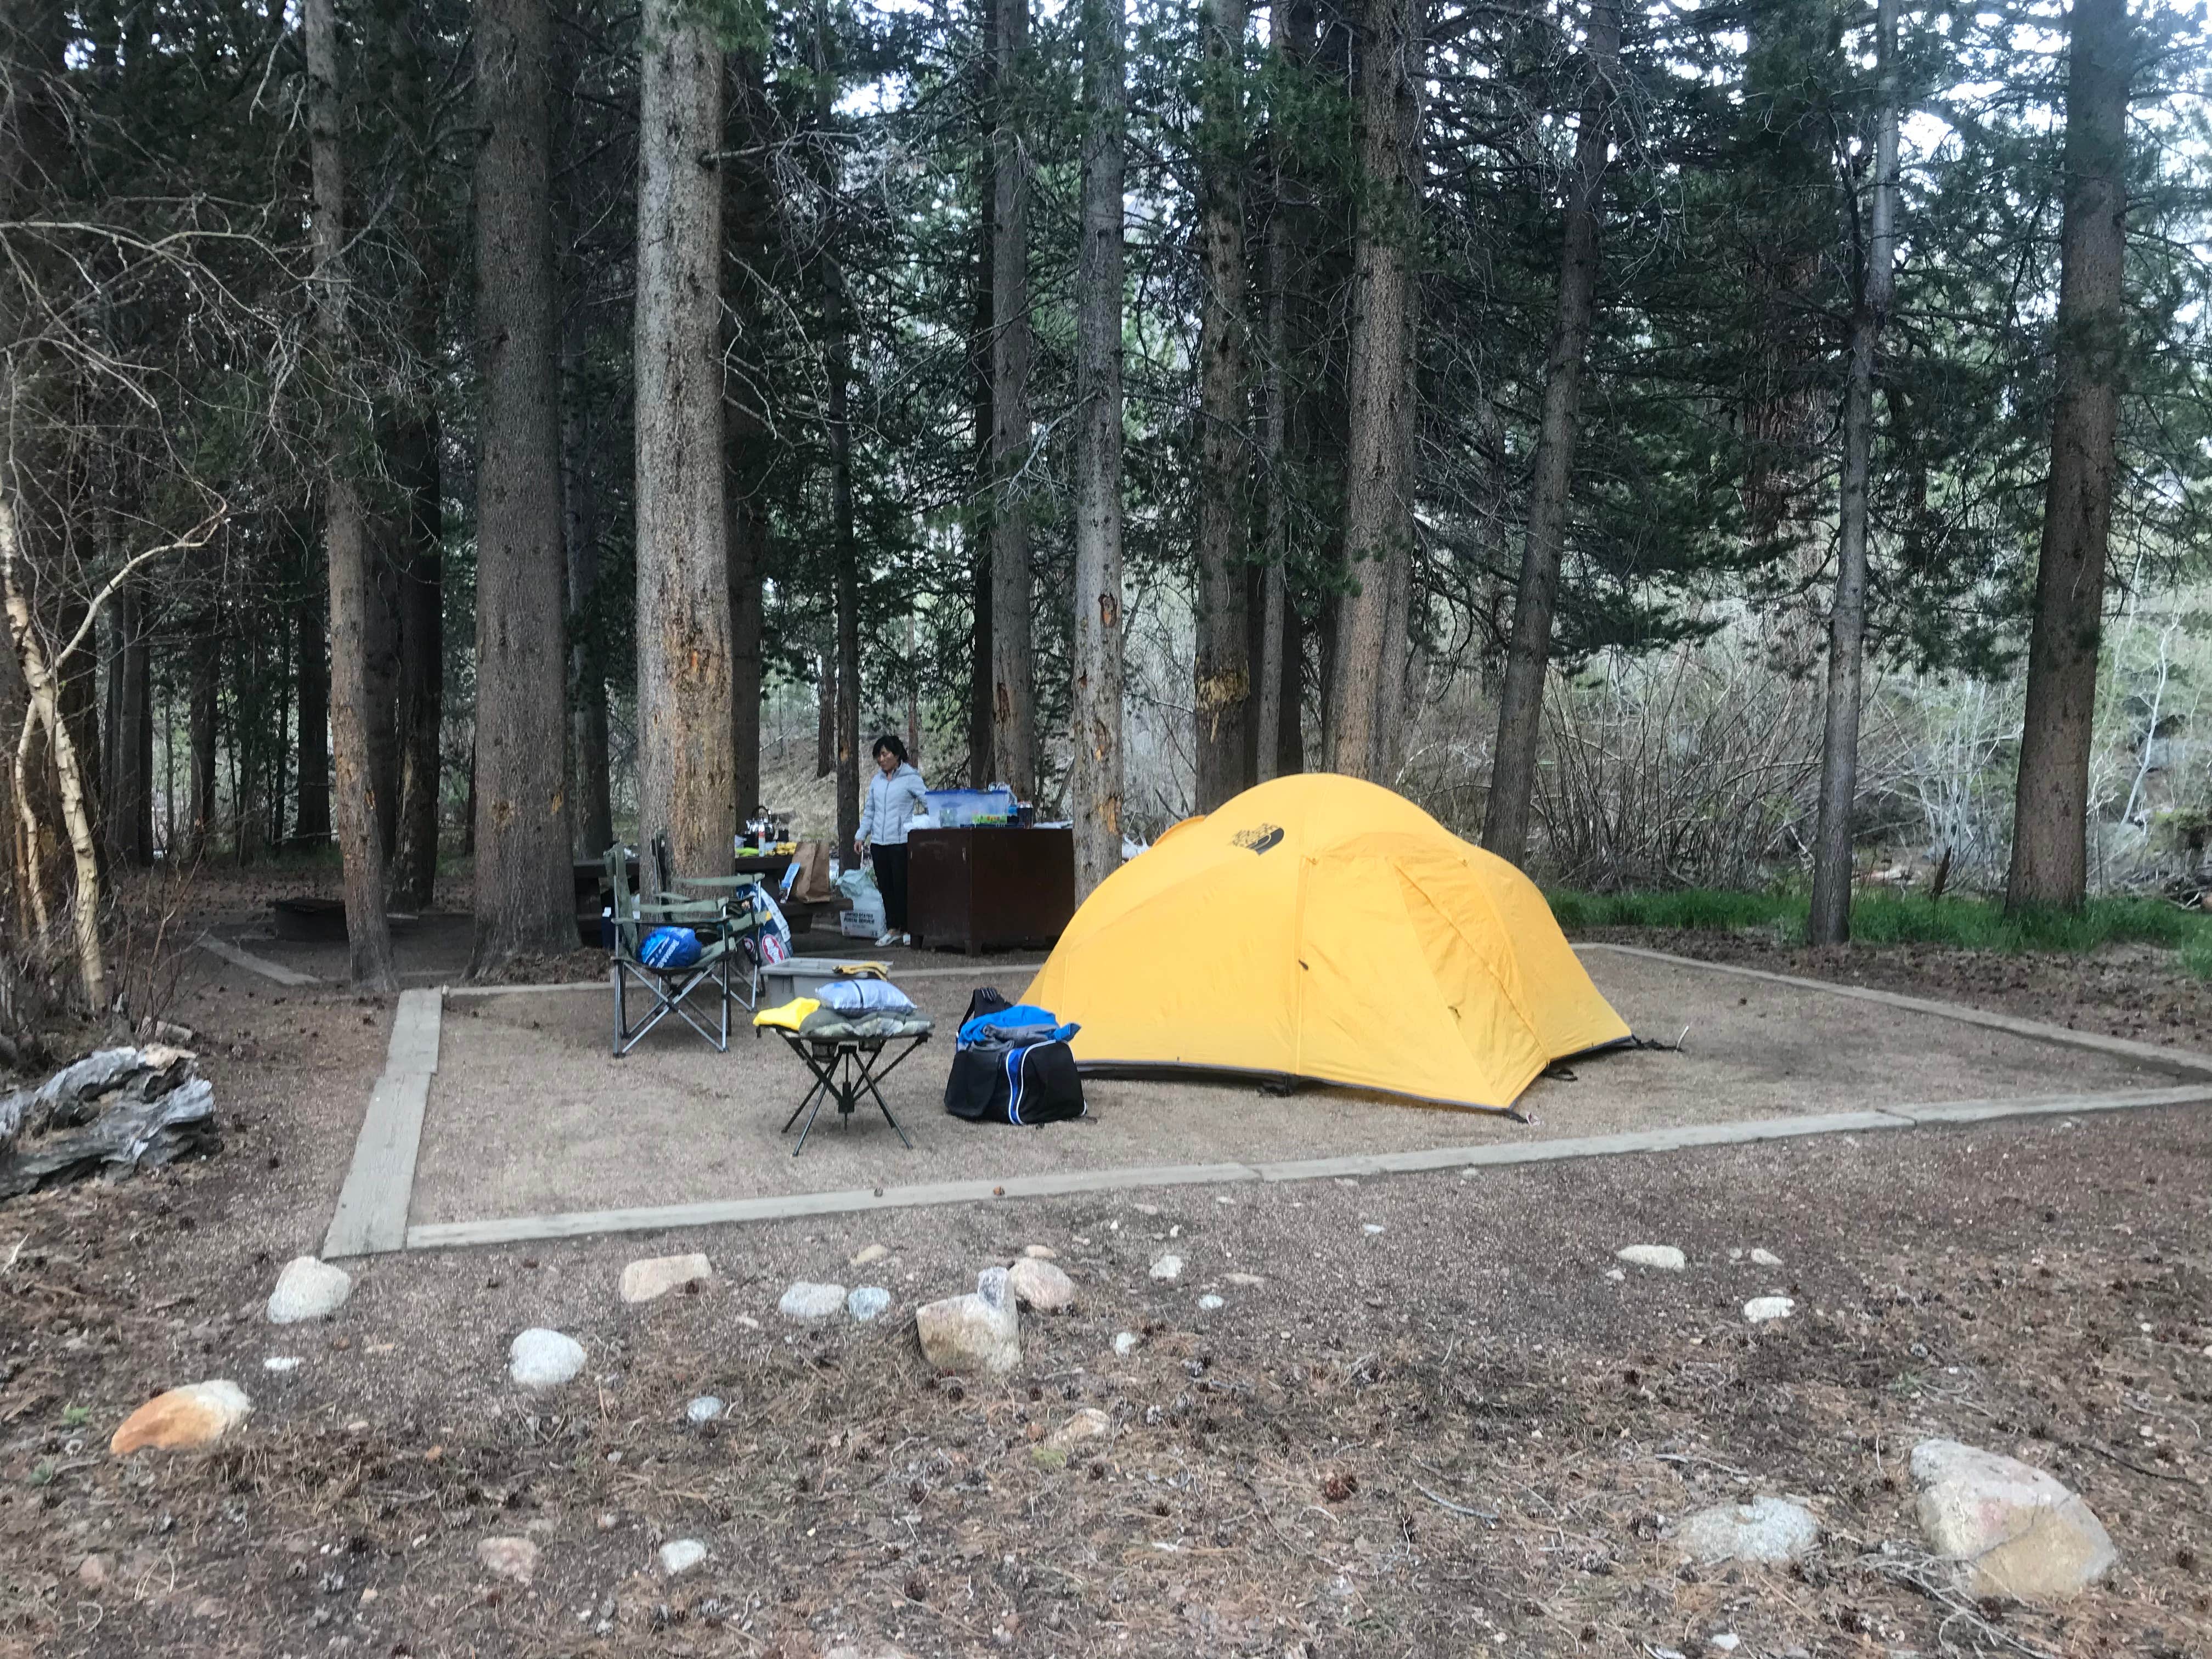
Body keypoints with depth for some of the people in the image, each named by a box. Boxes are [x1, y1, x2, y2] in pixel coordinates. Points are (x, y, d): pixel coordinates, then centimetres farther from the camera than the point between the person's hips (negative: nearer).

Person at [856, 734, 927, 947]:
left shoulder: (911, 778, -4)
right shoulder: (876, 780, 14)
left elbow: (929, 803, -7)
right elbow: (869, 811, 20)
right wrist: (861, 836, 14)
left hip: (901, 841, -6)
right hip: (878, 842, 6)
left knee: (901, 886, -4)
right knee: (885, 887, 8)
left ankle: (907, 929, 5)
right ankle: (892, 929, 16)